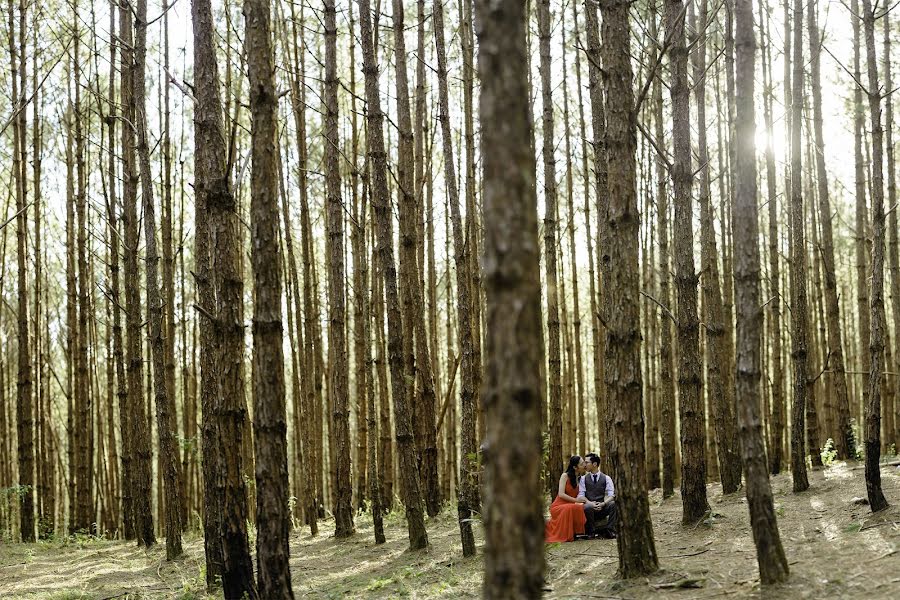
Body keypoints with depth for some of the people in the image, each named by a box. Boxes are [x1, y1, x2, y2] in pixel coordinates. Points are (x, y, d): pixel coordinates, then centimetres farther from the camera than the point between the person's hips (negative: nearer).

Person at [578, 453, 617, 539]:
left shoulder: (606, 478, 5)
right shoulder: (583, 479, 7)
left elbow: (611, 495, -5)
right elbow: (581, 495, -3)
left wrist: (603, 504, -25)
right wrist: (589, 503, -23)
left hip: (602, 509, 1)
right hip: (589, 507, 0)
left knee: (613, 504, -29)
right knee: (587, 507, -36)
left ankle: (609, 531, -22)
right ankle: (591, 532, -14)